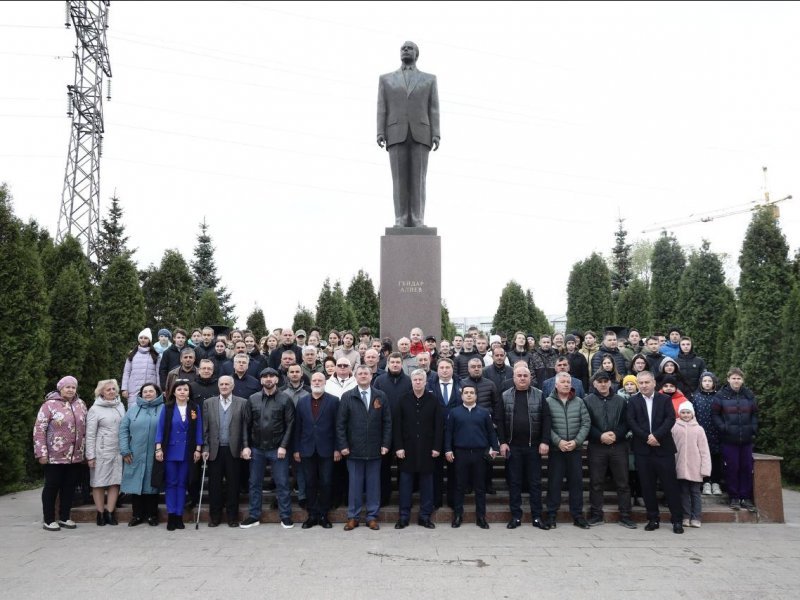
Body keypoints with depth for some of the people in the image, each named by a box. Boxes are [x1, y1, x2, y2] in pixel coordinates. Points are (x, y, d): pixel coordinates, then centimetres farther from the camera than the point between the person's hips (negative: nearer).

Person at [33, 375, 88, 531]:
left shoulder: (80, 405, 8)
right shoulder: (49, 405, -8)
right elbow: (39, 430, -10)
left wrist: (85, 450, 12)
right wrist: (41, 452, -14)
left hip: (75, 456, 5)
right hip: (55, 456, -5)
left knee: (70, 487, 11)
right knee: (52, 487, 6)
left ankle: (64, 517, 23)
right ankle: (49, 520, 17)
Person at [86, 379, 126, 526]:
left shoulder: (120, 406, 9)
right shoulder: (95, 409, -3)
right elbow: (90, 434, -5)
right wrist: (90, 455, -9)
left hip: (118, 451, 4)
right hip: (101, 452, -4)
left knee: (115, 481, 4)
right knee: (99, 482, 3)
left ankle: (110, 512, 12)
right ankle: (100, 513, 14)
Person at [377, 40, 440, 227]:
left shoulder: (429, 79, 17)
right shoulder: (386, 79, 18)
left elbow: (433, 110, 8)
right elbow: (382, 109, 9)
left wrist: (436, 135, -6)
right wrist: (380, 133, -6)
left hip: (420, 135, 0)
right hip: (397, 135, 0)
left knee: (418, 179, -7)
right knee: (399, 179, -7)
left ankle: (417, 221, -7)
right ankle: (401, 221, -5)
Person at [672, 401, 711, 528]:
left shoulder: (698, 429, 0)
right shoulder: (675, 427, 1)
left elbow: (704, 450, 0)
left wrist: (705, 468, -5)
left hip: (695, 467, 0)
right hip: (681, 466, 1)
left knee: (695, 492, 6)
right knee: (684, 492, 8)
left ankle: (696, 518, 12)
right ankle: (686, 517, 15)